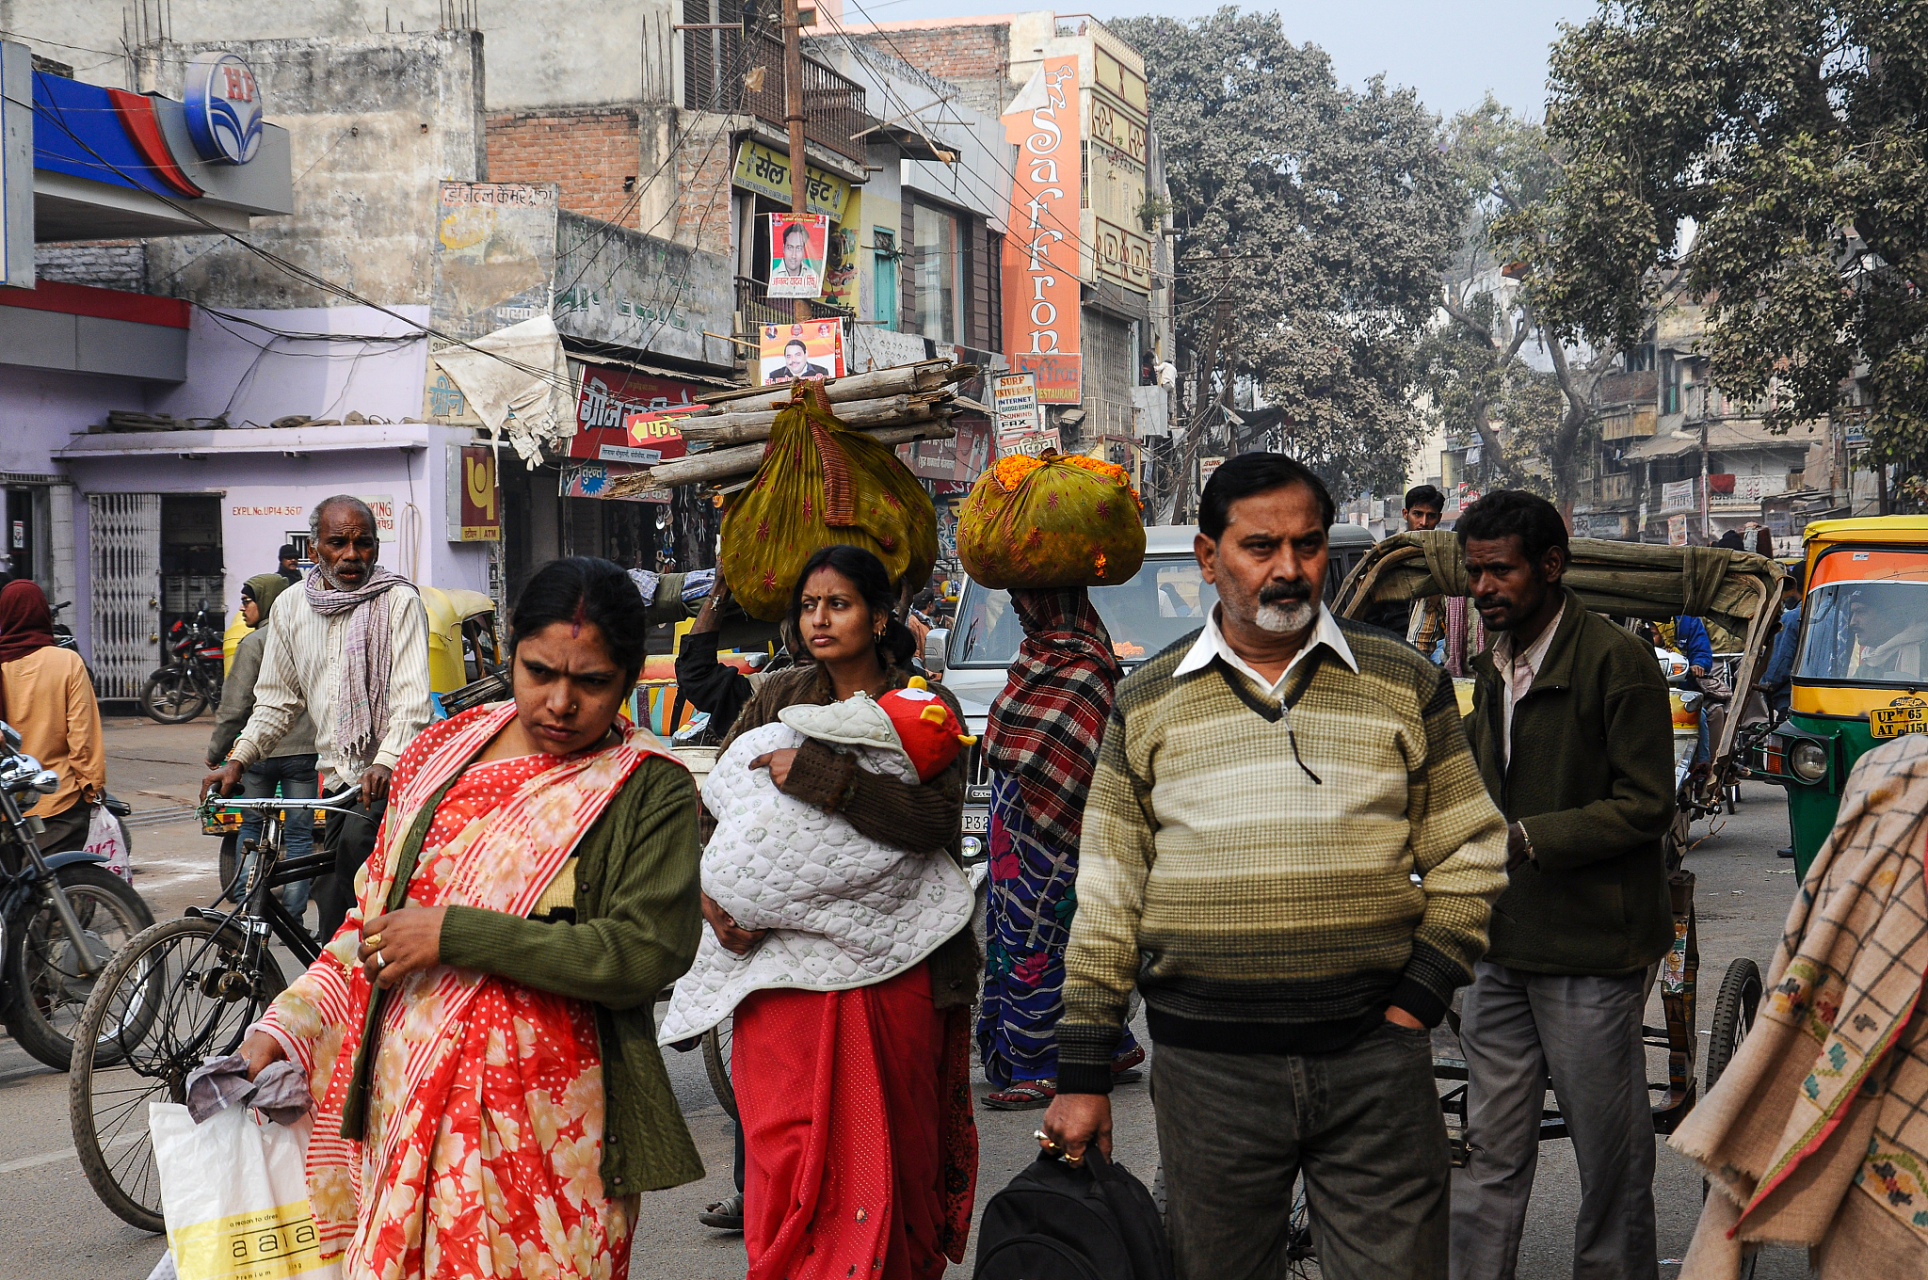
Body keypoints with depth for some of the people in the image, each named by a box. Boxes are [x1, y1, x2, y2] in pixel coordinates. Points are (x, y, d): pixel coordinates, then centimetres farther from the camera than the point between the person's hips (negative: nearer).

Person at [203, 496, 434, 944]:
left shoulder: (399, 601, -7)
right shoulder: (291, 609, 10)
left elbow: (412, 698, -16)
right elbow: (276, 700, 16)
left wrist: (386, 763, -32)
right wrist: (238, 761, 1)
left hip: (392, 775, -5)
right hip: (335, 776, 5)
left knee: (356, 841, -29)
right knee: (332, 909, 4)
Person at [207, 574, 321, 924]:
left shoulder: (255, 643, -8)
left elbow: (236, 704, -9)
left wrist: (215, 751, 1)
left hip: (260, 752, -3)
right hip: (304, 750, 3)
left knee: (251, 828, 13)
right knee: (299, 833, 6)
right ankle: (293, 915, 2)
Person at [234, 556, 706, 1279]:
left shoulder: (651, 791, -6)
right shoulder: (442, 752, 11)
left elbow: (649, 953, -18)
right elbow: (375, 913, 19)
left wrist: (452, 934, -17)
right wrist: (289, 1024, 8)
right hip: (403, 1105, 5)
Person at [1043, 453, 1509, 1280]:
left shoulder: (1405, 686, 5)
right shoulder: (1147, 706, 6)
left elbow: (1467, 854, 9)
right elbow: (1108, 897, 7)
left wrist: (1419, 999, -3)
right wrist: (1082, 1074, 5)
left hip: (1374, 1058, 0)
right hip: (1206, 1068, 1)